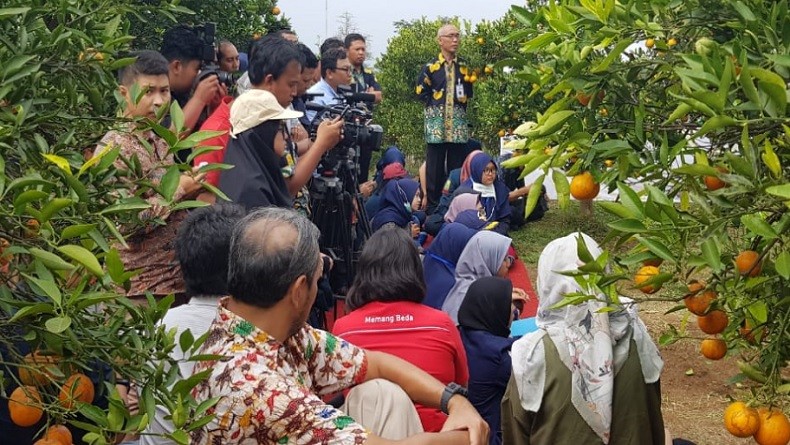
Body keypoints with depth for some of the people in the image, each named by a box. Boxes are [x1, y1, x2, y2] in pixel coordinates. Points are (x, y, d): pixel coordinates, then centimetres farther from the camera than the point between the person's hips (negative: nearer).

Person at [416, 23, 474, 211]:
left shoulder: (465, 67, 11)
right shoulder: (430, 67, 3)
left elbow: (469, 93, 18)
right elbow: (421, 92, 4)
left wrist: (463, 102, 1)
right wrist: (435, 105, -2)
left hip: (459, 123, 3)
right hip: (436, 122, -2)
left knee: (458, 166, 4)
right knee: (435, 167, -2)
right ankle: (433, 206, 4)